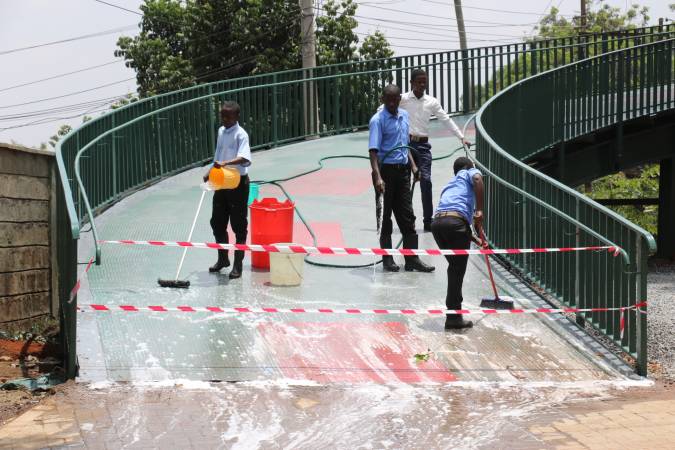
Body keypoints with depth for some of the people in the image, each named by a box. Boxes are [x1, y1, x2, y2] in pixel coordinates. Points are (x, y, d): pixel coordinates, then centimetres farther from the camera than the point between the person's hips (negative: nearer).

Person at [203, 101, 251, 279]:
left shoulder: (241, 134, -15)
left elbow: (244, 158, -32)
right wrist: (211, 172, 18)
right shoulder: (221, 131, 10)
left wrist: (225, 163, -44)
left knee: (239, 225, 0)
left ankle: (238, 265, 8)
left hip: (238, 183, -8)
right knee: (217, 222, 13)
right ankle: (223, 258, 30)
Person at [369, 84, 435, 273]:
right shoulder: (378, 120, -11)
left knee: (407, 216, 6)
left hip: (402, 170, 6)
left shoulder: (404, 116, 11)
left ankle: (412, 259, 11)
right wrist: (378, 178, -28)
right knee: (385, 216, 2)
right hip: (386, 171, -6)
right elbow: (373, 151, -19)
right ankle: (387, 259, 10)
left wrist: (413, 165, 16)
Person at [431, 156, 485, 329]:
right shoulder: (469, 173, 20)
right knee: (458, 270, 2)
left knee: (454, 266, 21)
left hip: (437, 222, 6)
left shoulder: (450, 184, 38)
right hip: (456, 221, -6)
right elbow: (478, 178, -7)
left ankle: (455, 310, 26)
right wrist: (480, 210, -9)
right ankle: (453, 317, 4)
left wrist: (477, 239, 51)